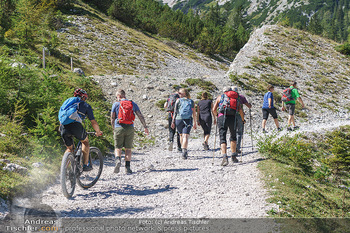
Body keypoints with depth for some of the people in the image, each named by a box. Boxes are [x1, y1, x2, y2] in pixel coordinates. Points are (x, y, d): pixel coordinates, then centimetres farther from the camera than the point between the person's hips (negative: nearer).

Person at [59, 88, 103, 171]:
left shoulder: (68, 101, 31)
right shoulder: (86, 105, 19)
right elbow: (93, 122, 18)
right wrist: (98, 132, 34)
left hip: (63, 127, 4)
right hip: (75, 125, -4)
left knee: (69, 149, 23)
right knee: (85, 141, 24)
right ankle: (85, 165, 18)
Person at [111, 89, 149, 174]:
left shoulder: (116, 104, 2)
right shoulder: (133, 104, 8)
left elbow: (112, 118, 4)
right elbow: (140, 116, 7)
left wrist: (113, 129, 17)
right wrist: (145, 127, 14)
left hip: (119, 128, -2)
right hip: (130, 129, 2)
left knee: (118, 148, 7)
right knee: (128, 149, 9)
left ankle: (118, 160, -21)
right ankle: (127, 167, 3)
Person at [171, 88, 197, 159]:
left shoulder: (178, 100, 6)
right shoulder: (191, 101, 10)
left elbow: (175, 112, 1)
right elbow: (194, 113, 9)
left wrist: (173, 121, 2)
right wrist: (195, 123, 15)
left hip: (179, 119, 0)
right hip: (188, 120, 0)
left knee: (181, 135, 18)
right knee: (185, 136, -9)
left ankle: (184, 151, 27)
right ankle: (184, 151, -27)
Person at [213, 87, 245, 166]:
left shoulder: (220, 97, 18)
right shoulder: (236, 98, 21)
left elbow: (214, 109, 12)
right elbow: (240, 110, 10)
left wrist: (216, 115, 33)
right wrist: (243, 119, 24)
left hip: (222, 117, -1)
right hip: (232, 118, 2)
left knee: (222, 138, -2)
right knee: (233, 136, 22)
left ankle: (225, 157, -20)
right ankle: (233, 156, 24)